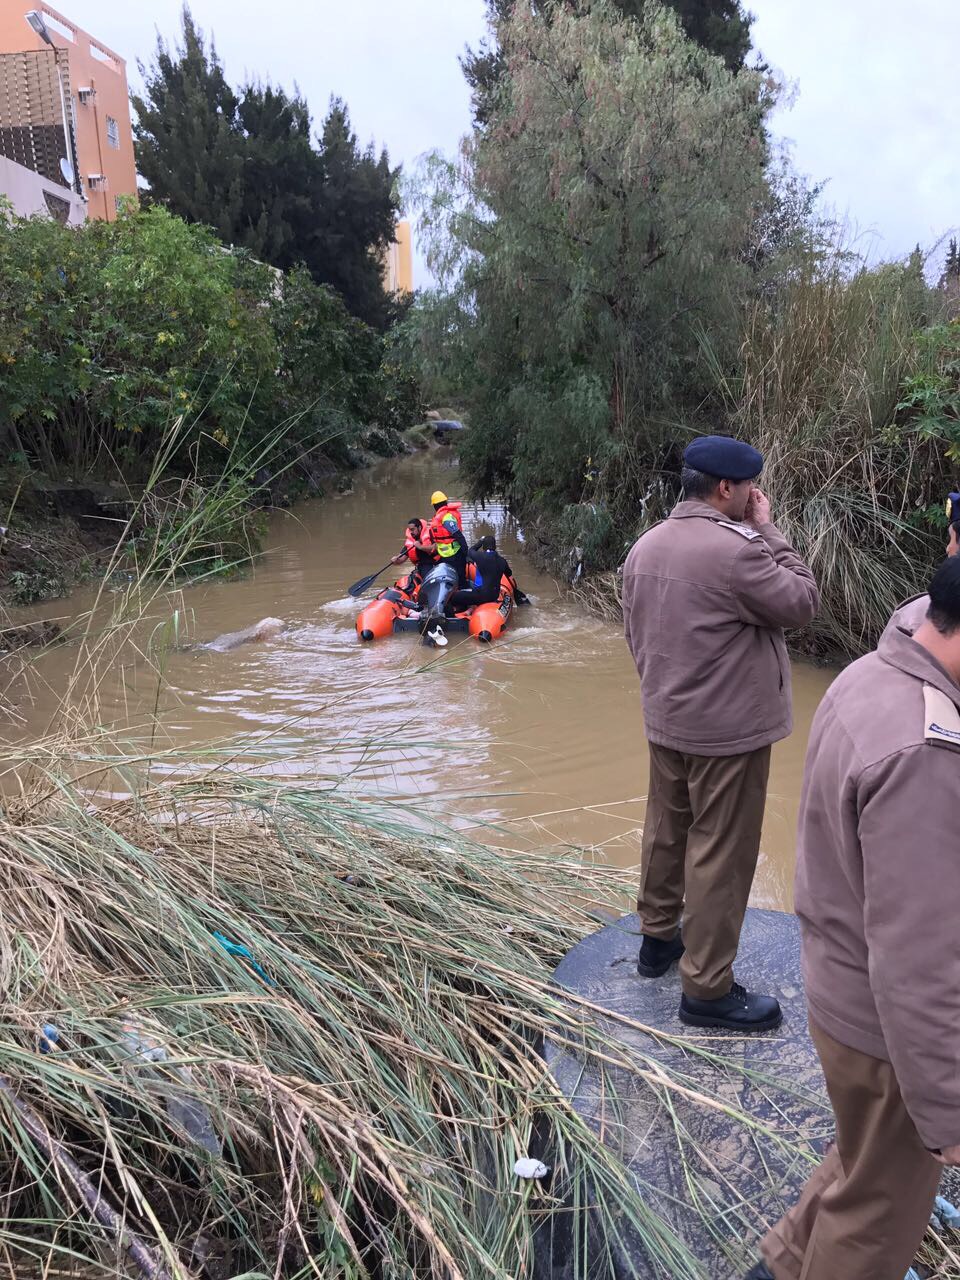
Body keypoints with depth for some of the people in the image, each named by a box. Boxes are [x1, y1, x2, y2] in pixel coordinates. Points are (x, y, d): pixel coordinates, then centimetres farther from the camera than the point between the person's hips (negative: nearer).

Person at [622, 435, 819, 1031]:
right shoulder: (735, 550, -23)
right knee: (720, 853, 3)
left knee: (666, 829, 21)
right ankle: (707, 989, 14)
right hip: (728, 731, -8)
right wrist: (768, 531, -7)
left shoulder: (646, 546, 4)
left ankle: (658, 937, 38)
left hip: (666, 722, 8)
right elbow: (803, 602, -13)